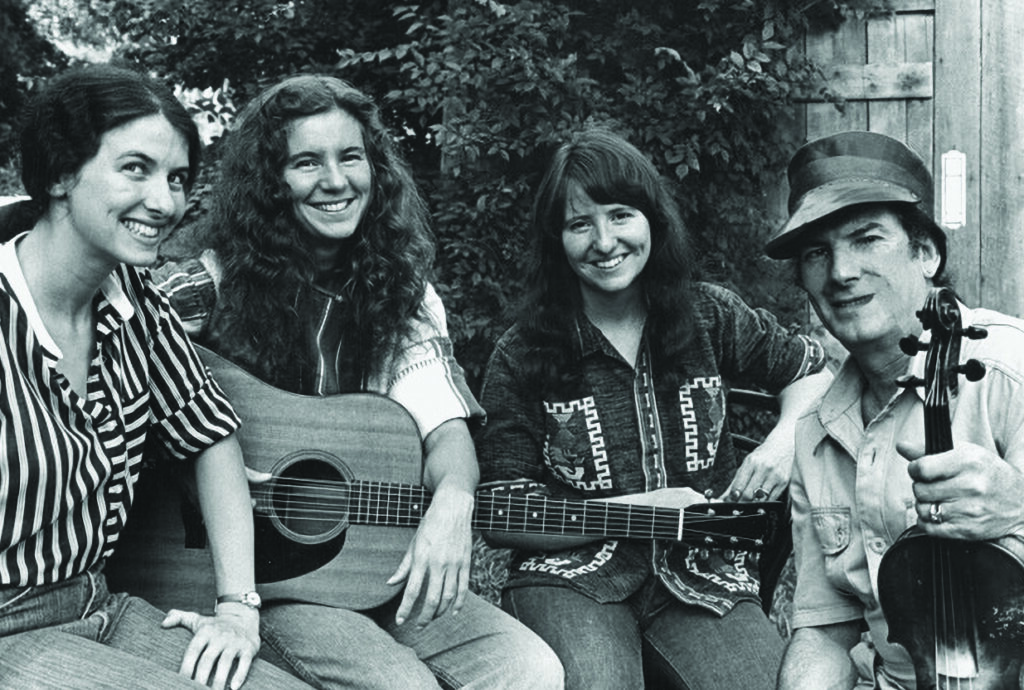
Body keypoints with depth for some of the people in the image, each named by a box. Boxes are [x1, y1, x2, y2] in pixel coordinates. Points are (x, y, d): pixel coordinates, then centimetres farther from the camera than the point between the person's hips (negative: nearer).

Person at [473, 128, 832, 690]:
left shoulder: (710, 318, 8)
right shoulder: (520, 358, -1)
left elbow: (811, 369, 23)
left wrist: (784, 442, 2)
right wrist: (635, 510, -12)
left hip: (702, 573, 3)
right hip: (571, 576, -3)